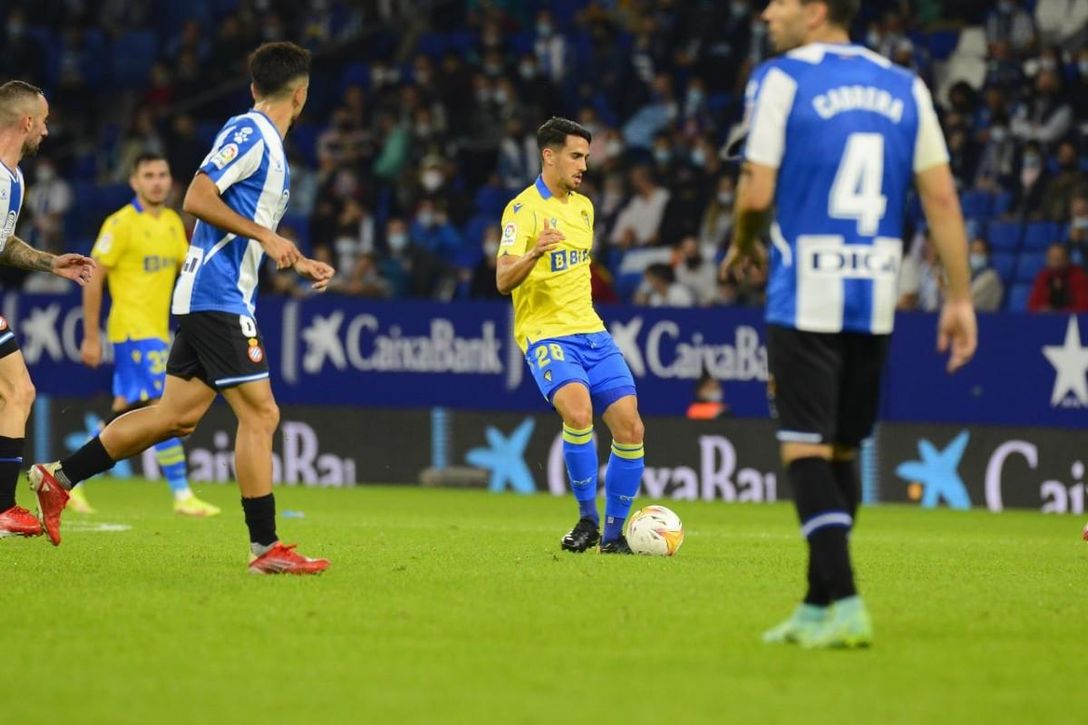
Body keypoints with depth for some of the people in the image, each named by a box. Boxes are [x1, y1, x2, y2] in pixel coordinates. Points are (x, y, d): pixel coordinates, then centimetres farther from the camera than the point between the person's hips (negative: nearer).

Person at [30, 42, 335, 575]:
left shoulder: (266, 143, 18)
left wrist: (300, 263, 25)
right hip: (219, 297, -10)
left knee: (177, 415, 10)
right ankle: (265, 548, -7)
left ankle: (59, 476, 17)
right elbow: (198, 199, -20)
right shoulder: (249, 133, -12)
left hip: (207, 298, 10)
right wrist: (266, 236, -21)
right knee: (260, 415, -9)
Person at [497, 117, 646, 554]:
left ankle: (613, 533, 8)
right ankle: (587, 518, -14)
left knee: (630, 427, -6)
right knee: (578, 411, -31)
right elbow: (503, 281, -18)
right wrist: (533, 253, -37)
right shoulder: (523, 209, -8)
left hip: (591, 333, 7)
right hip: (545, 335, -7)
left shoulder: (583, 207, 15)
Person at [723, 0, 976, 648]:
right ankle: (818, 606, 19)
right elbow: (942, 196, 5)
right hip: (876, 302, 5)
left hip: (805, 300, -5)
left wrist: (743, 244, 12)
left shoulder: (781, 80, -5)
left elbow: (758, 193, -9)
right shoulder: (903, 87, 9)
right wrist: (960, 297, 7)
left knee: (806, 448, -4)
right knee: (843, 452, 14)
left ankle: (845, 602, -16)